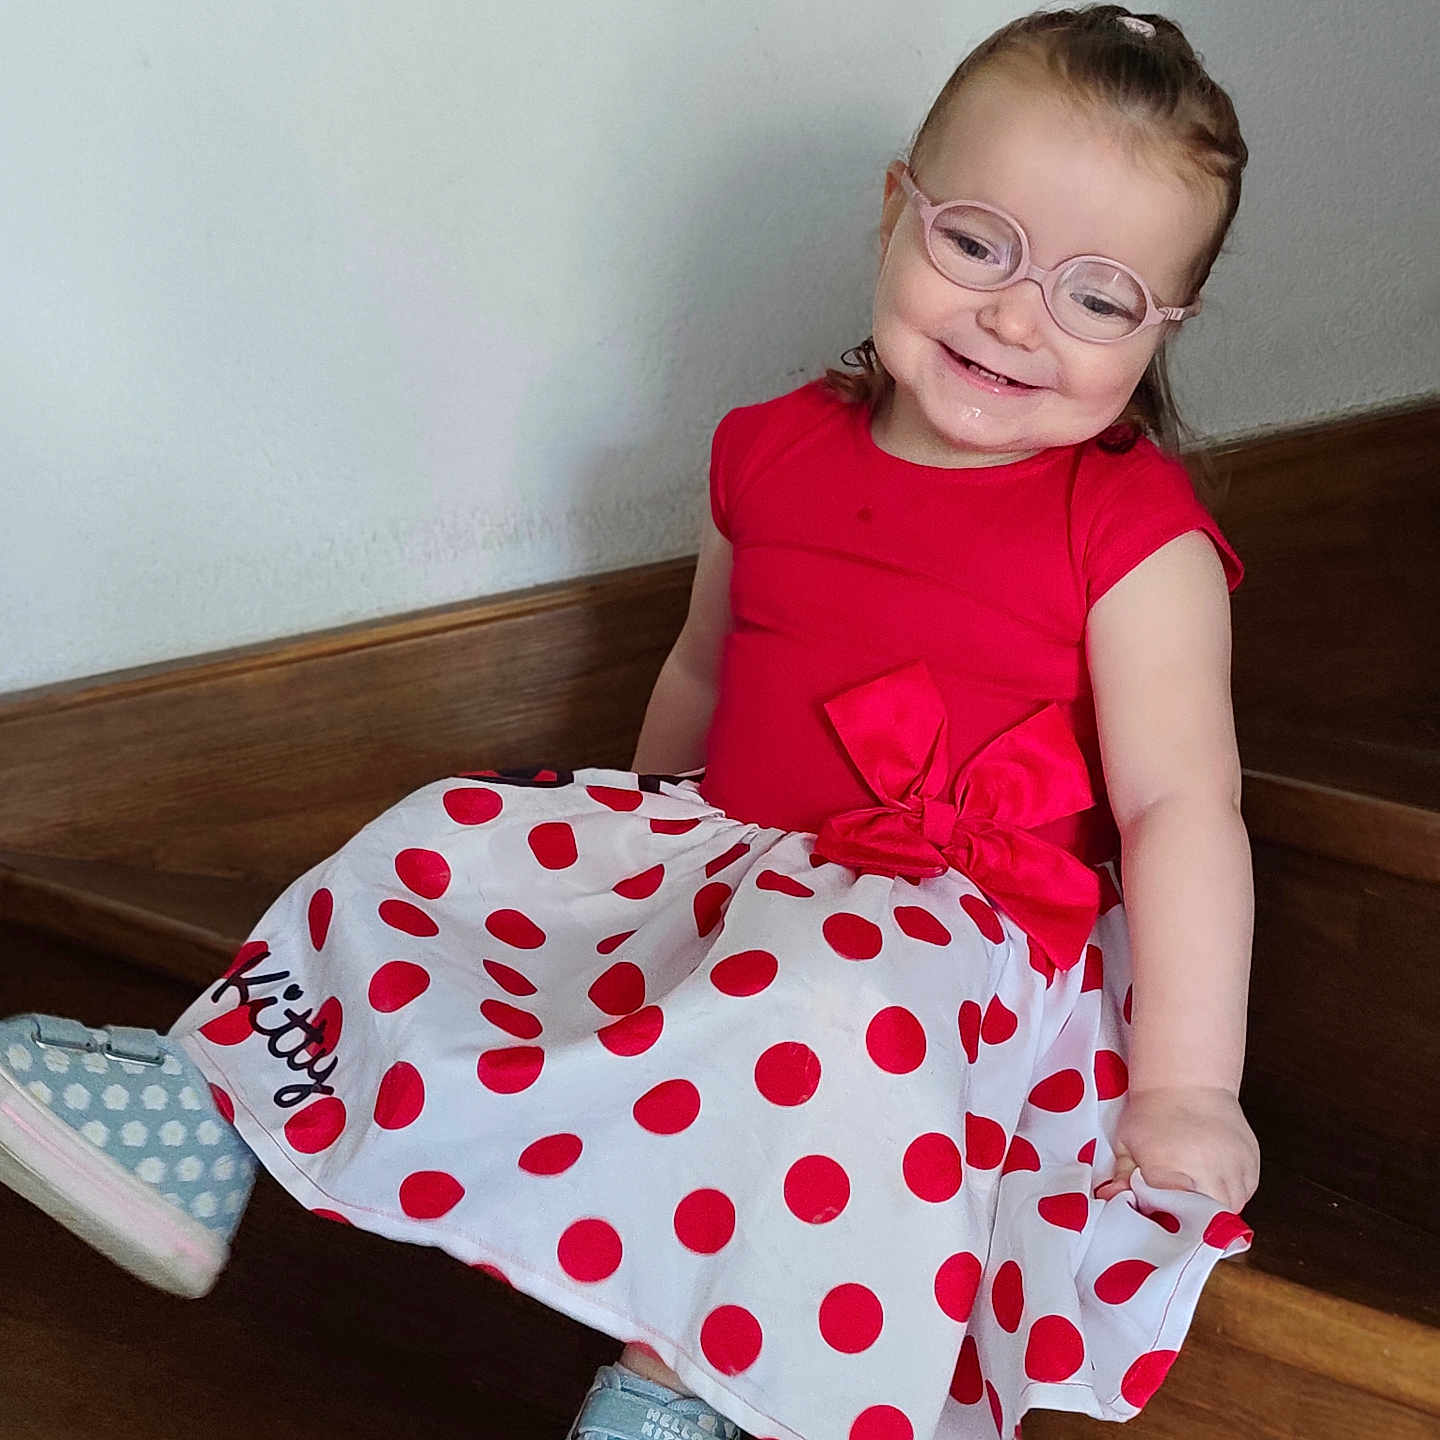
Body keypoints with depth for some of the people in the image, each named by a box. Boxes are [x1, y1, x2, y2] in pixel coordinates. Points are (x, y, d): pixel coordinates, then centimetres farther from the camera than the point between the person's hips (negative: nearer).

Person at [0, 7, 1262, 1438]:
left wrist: (1187, 1087, -18)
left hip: (952, 926, -5)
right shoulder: (775, 452, 5)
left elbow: (1183, 808, -14)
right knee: (457, 849, -4)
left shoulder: (1139, 536, -11)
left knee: (823, 1005, -38)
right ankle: (211, 1111, 6)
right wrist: (637, 841, 25)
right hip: (721, 855, 6)